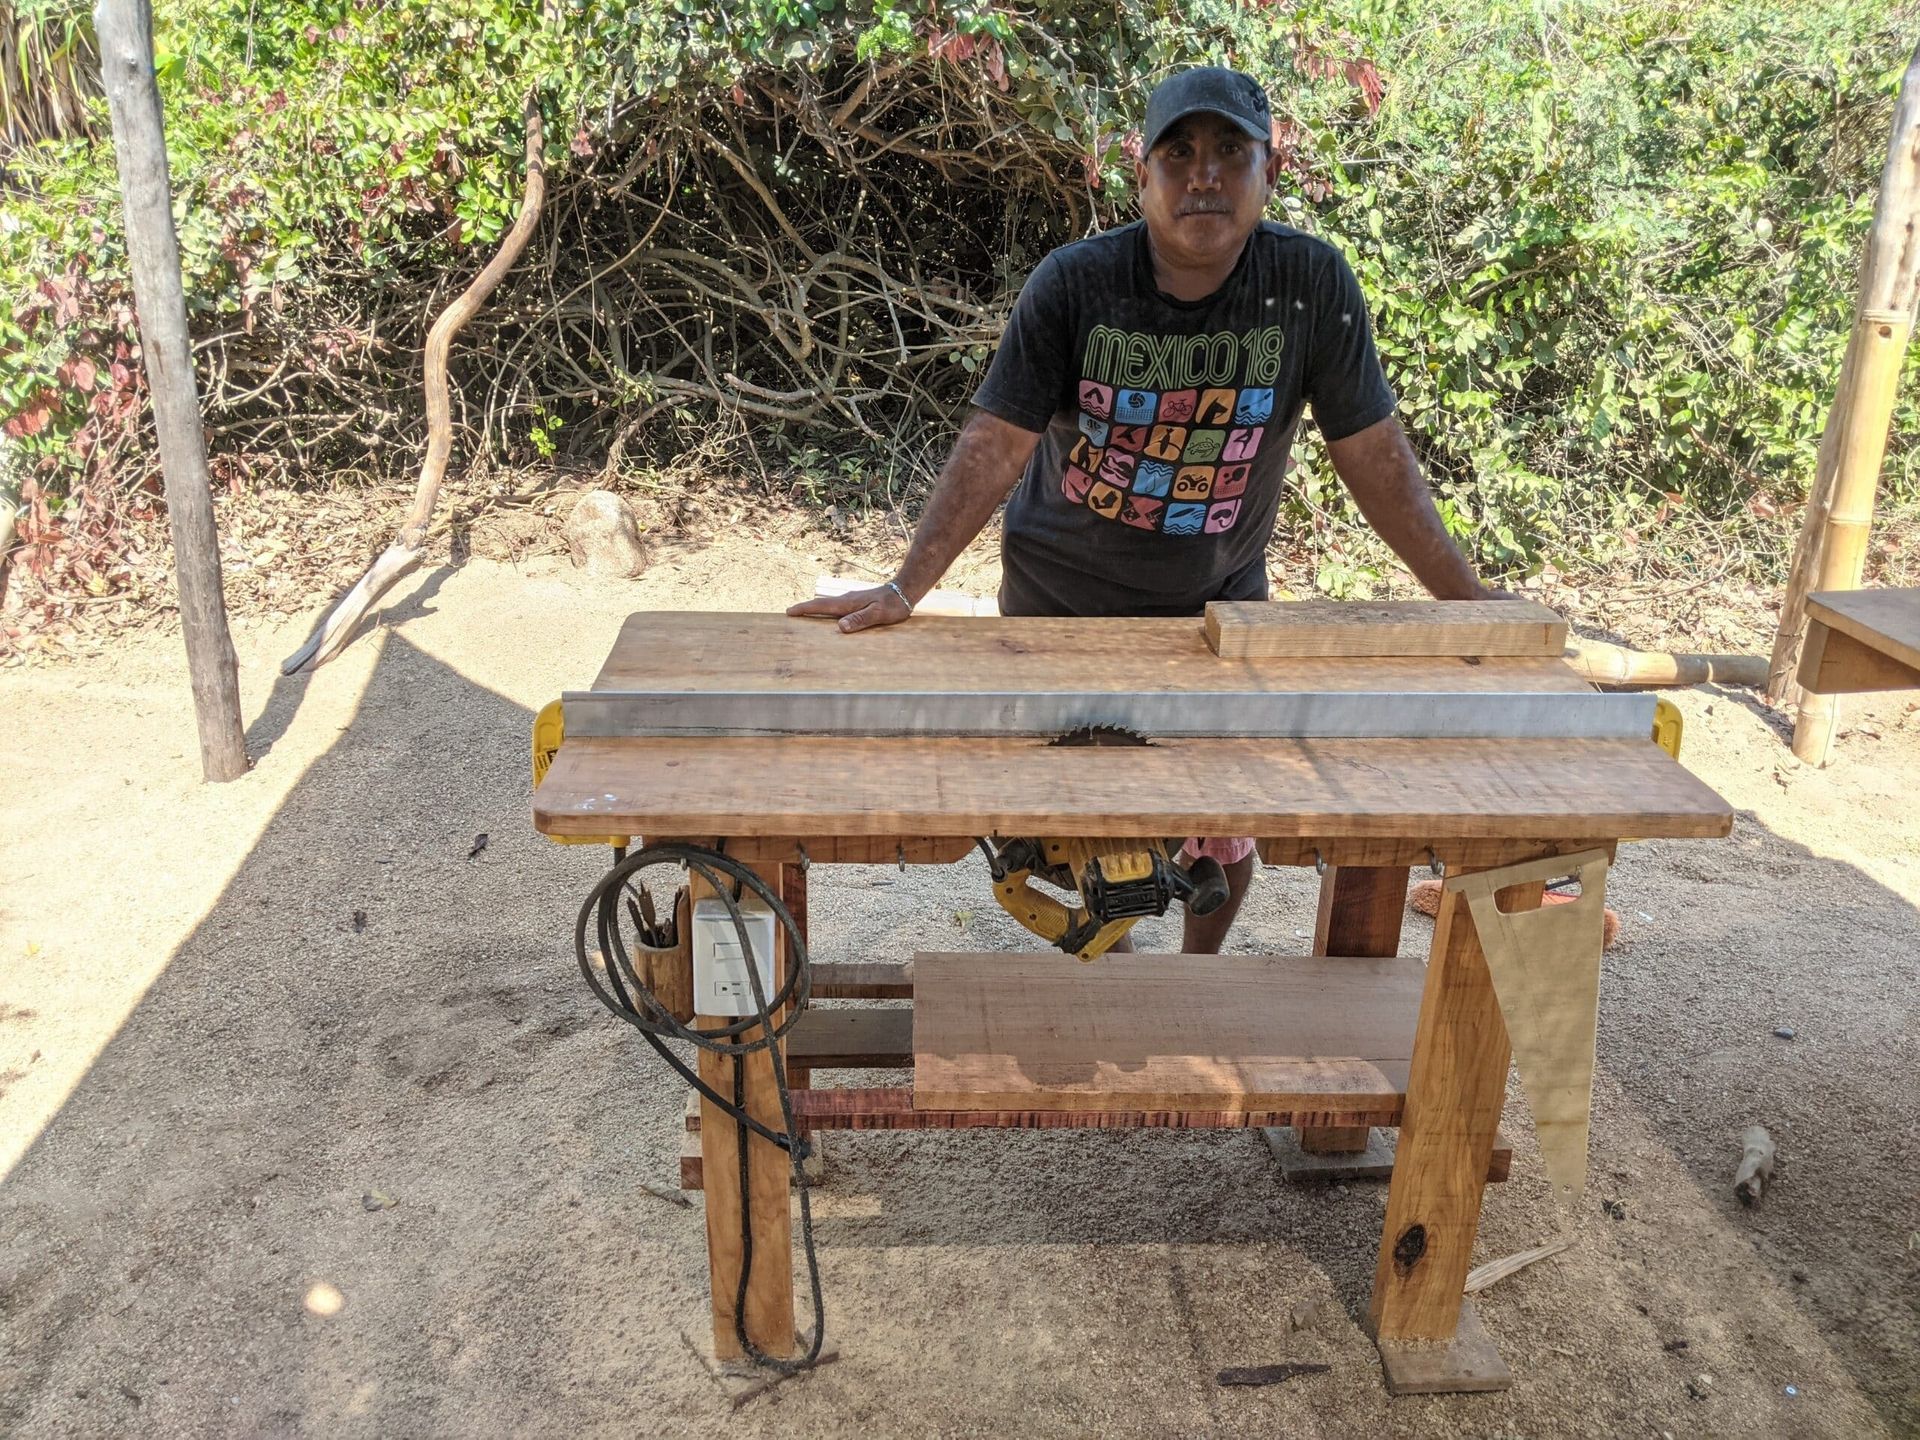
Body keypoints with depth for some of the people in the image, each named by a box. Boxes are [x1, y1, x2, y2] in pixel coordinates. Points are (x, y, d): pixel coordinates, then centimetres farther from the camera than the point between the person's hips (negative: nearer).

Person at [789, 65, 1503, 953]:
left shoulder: (1313, 283, -14)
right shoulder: (1073, 283, -18)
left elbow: (1372, 452, -9)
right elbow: (995, 445, -20)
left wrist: (1467, 602, -10)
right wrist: (905, 589, -27)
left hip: (1217, 601, 1)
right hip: (1059, 595, -1)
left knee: (1227, 827, 9)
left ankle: (1199, 972, 38)